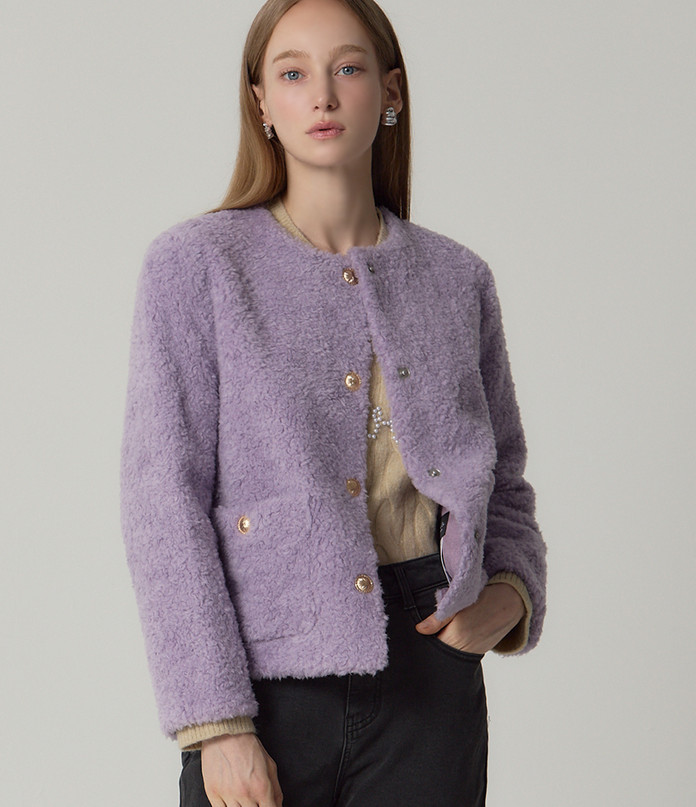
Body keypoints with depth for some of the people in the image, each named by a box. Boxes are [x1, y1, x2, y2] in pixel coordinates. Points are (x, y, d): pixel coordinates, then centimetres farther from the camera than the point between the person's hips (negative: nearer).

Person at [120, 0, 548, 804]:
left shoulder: (457, 278, 7)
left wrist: (511, 593, -3)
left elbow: (504, 482, 18)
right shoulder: (195, 264, -3)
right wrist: (214, 726, -12)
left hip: (429, 673, 3)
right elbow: (163, 502, -7)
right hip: (268, 670, -2)